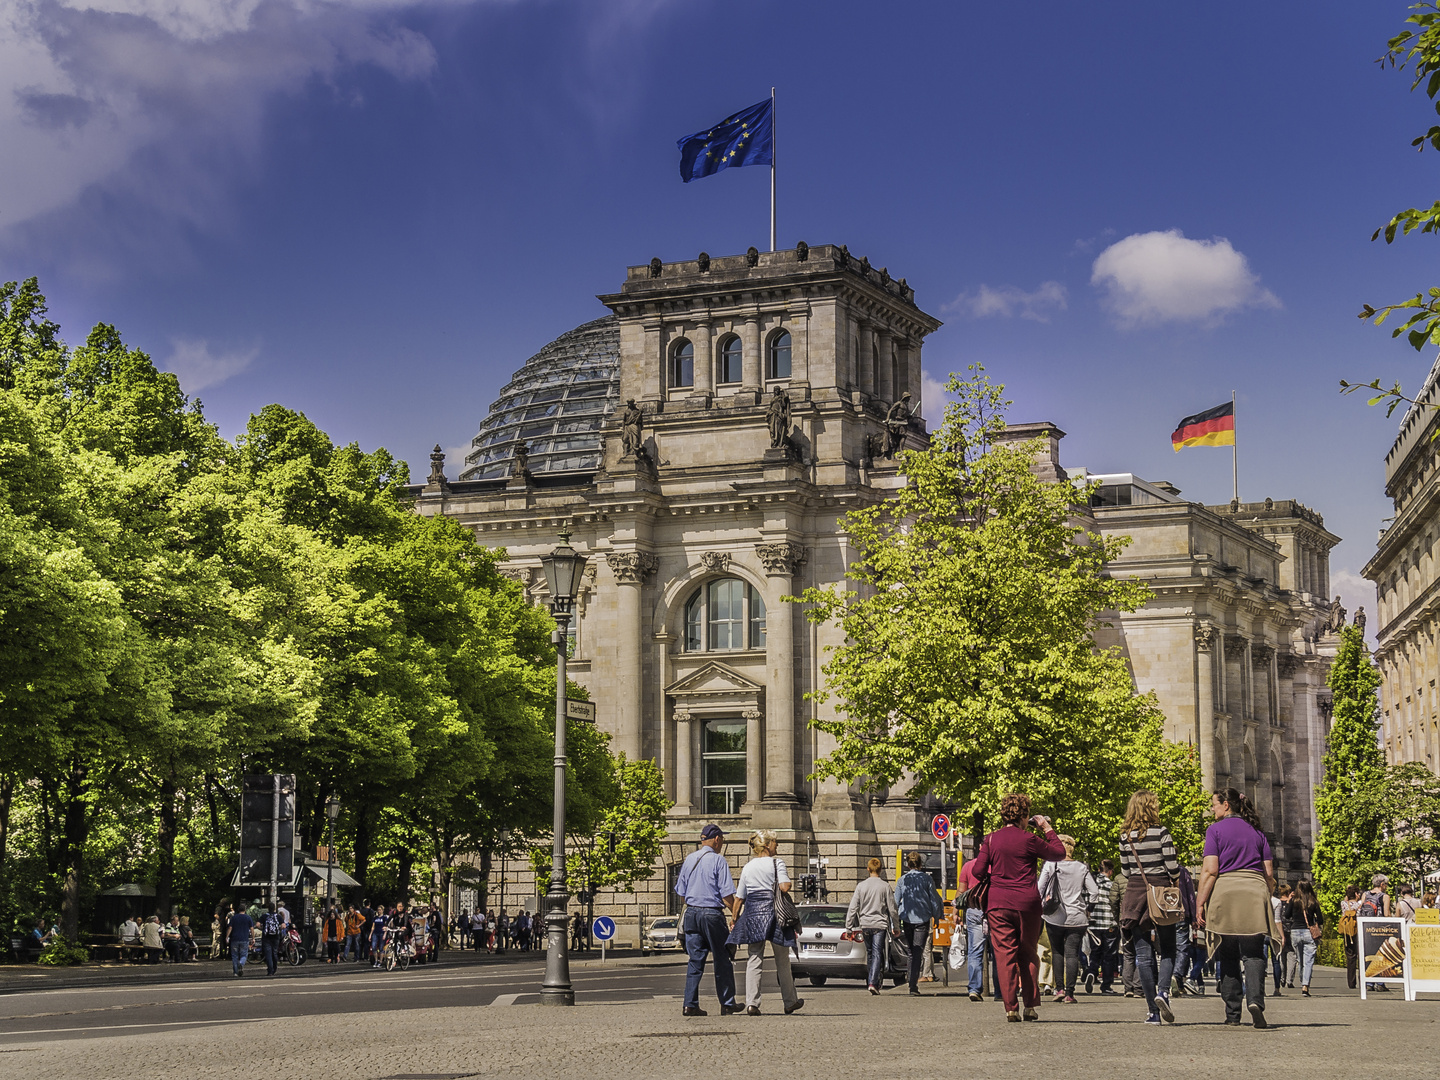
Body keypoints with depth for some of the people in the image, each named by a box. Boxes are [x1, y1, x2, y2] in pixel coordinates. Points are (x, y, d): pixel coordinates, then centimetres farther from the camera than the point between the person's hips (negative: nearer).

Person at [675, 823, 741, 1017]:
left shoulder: (689, 859, 9)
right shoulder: (718, 860, -8)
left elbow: (681, 893, 14)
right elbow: (727, 894, -11)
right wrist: (735, 915, -4)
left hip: (691, 912, 5)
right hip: (712, 913, -5)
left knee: (695, 959, 7)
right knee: (722, 959, 6)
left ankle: (690, 1004, 1)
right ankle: (727, 1003, 10)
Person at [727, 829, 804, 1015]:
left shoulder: (748, 867, 10)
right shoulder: (776, 862, -4)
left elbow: (739, 898, 10)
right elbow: (785, 887, -18)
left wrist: (735, 919, 17)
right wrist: (788, 880, 4)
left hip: (752, 913, 4)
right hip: (773, 911, -3)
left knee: (754, 960, 2)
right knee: (782, 961, 9)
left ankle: (751, 1003, -10)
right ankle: (790, 1002, 20)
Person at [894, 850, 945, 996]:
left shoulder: (902, 880, 3)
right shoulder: (927, 879, -2)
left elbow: (896, 902, 5)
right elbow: (934, 900, 1)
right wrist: (936, 918, 13)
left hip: (907, 919, 2)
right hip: (923, 919, -2)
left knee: (911, 952, 15)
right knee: (918, 952, -4)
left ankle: (912, 983, 18)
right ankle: (914, 984, -14)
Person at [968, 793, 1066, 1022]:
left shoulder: (991, 839, 3)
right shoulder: (1029, 839, -5)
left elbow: (979, 871, 3)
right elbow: (1058, 853, 7)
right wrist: (1047, 829, 16)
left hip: (998, 903, 1)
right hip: (1027, 903, -1)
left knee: (1004, 954, 1)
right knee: (1028, 954, 12)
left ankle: (1011, 1008, -5)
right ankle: (1031, 1005, 11)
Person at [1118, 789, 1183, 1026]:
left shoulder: (1125, 836, 4)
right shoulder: (1161, 832, -7)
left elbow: (1126, 870, 10)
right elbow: (1172, 866, -8)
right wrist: (1175, 882, 12)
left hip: (1135, 892, 3)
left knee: (1143, 955, 4)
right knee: (1167, 950, 9)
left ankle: (1153, 1010, 1)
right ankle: (1163, 991, -16)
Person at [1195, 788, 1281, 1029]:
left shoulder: (1215, 830, 1)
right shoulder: (1256, 832, 14)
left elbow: (1210, 871, -7)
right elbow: (1269, 873, 11)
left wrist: (1201, 905, -6)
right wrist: (1266, 898, 22)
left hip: (1224, 893, -2)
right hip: (1255, 893, 2)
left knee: (1229, 957, 6)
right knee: (1253, 954, -1)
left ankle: (1233, 1015, 6)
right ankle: (1255, 1000, -25)